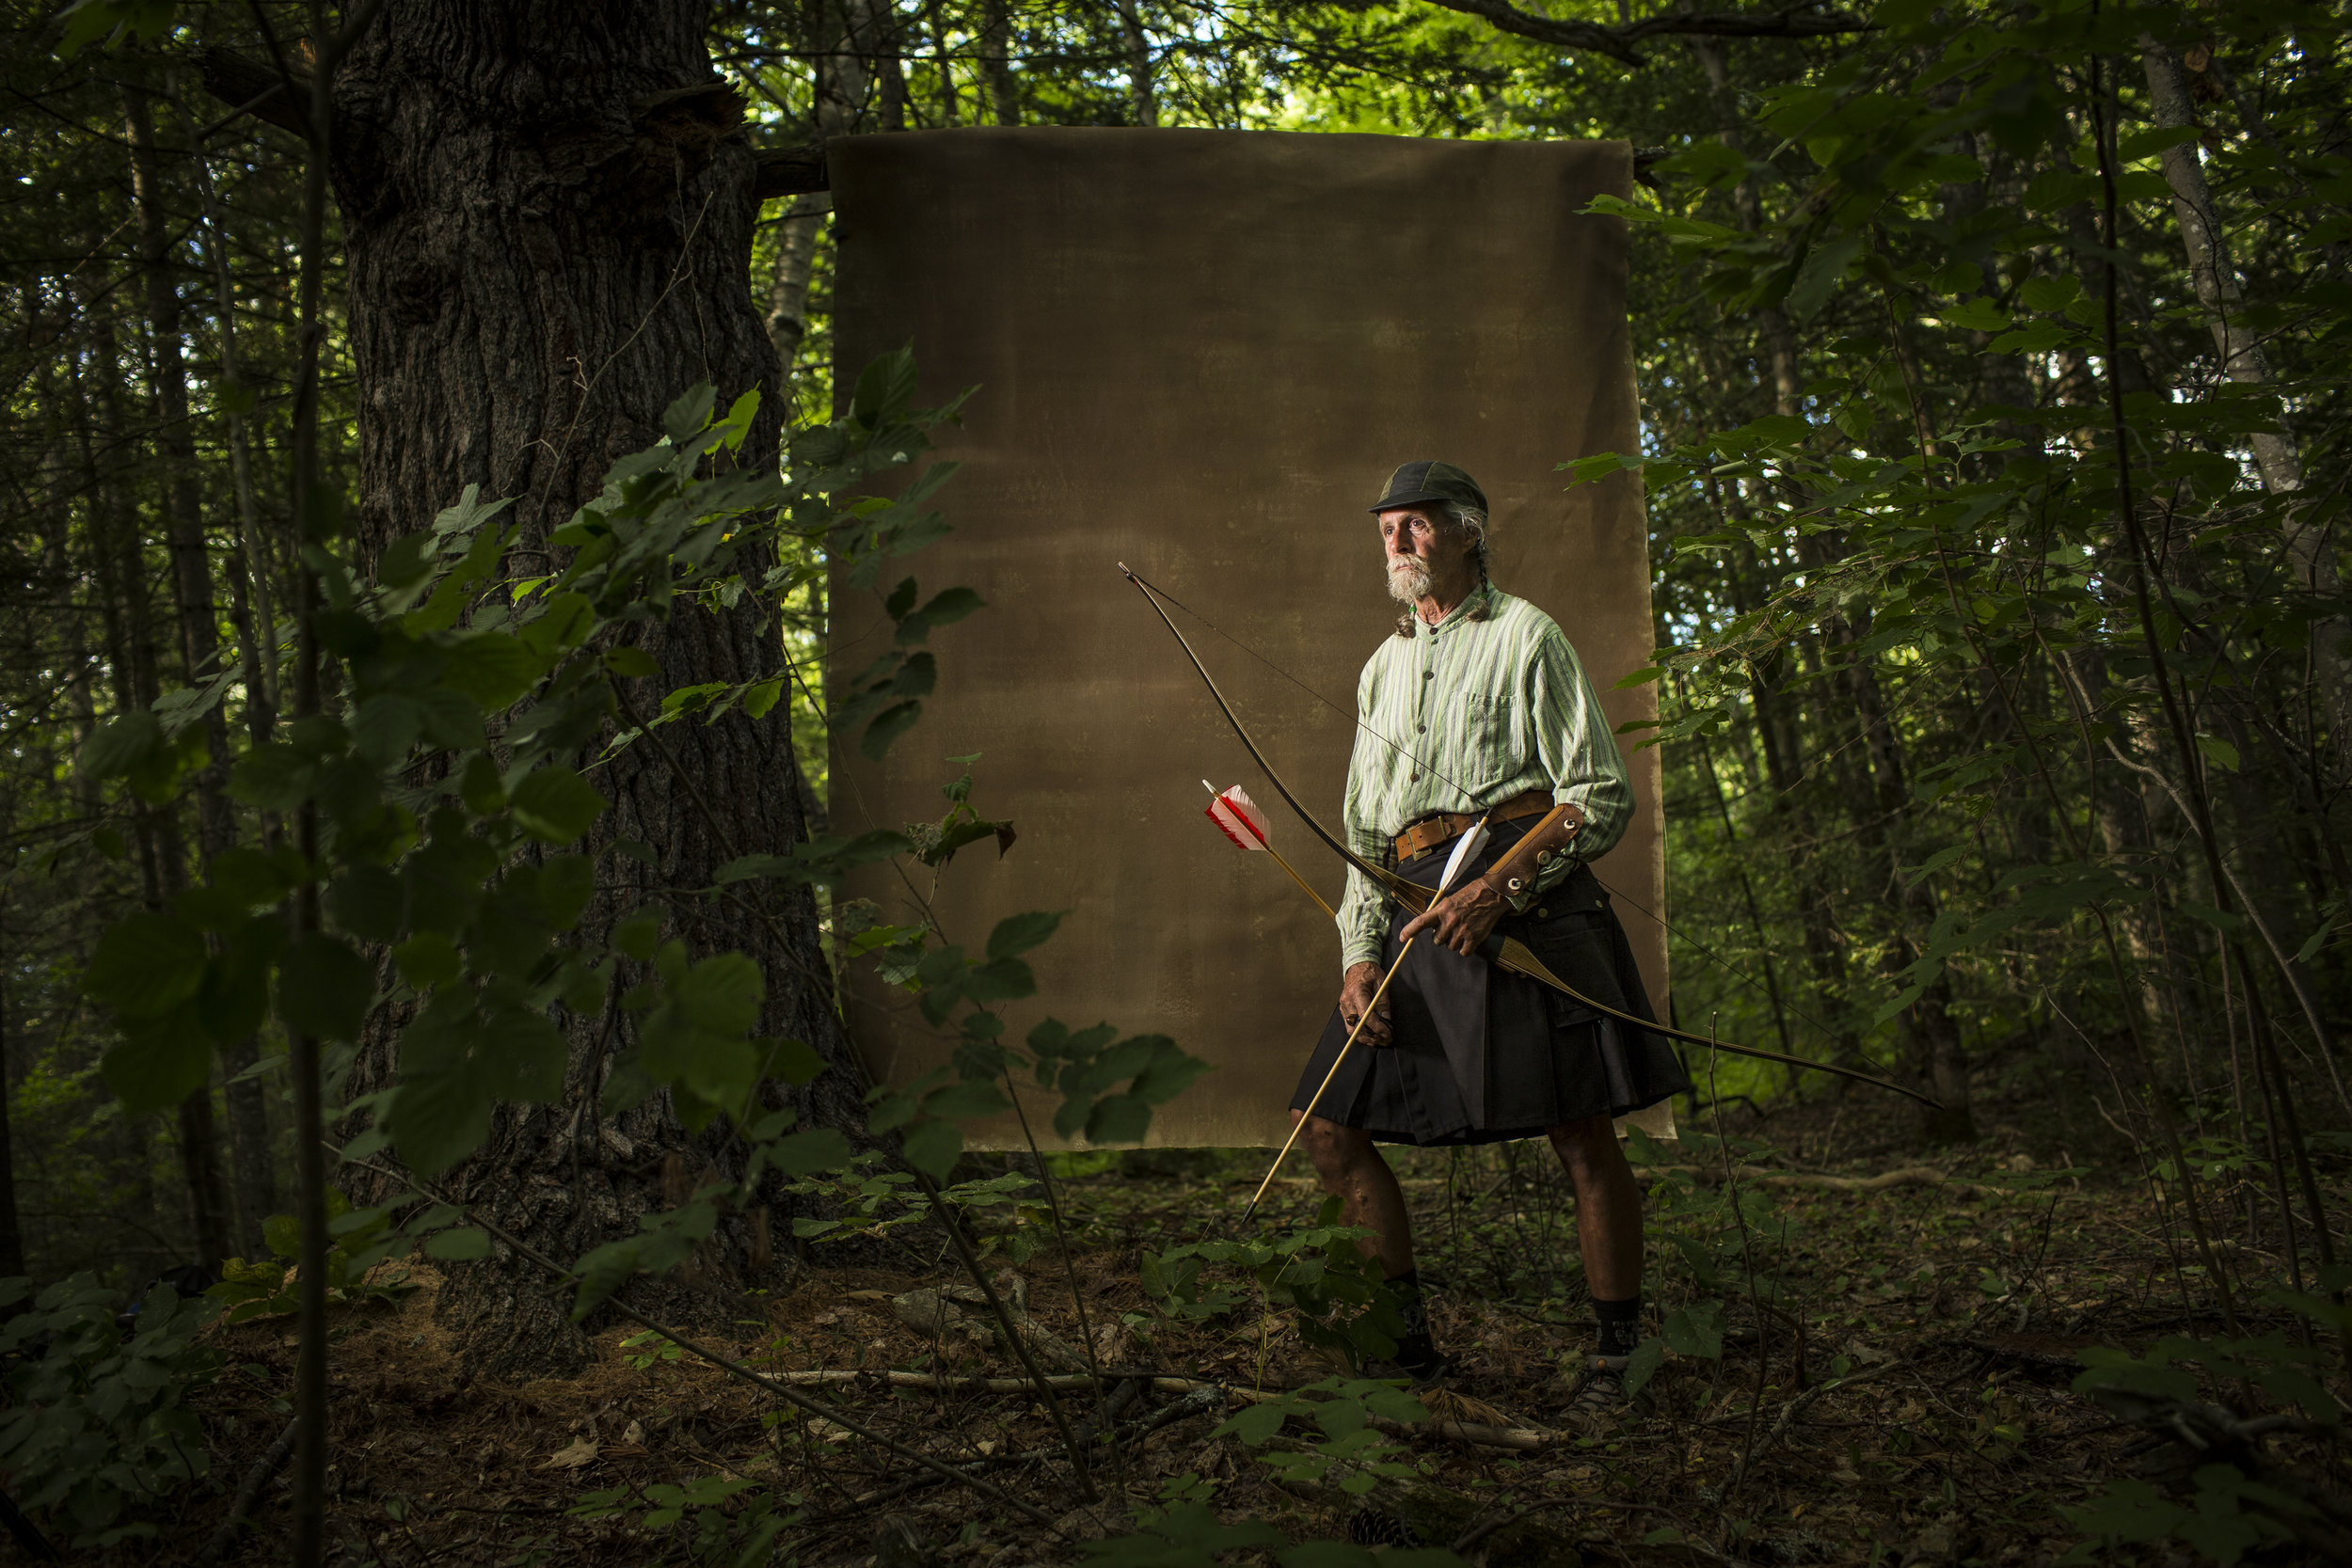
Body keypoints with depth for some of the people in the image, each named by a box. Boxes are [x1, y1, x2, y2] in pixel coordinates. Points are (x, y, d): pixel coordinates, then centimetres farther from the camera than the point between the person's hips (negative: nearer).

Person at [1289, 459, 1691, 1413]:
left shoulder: (1523, 635, 5)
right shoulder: (1383, 669, 23)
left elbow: (1603, 796, -2)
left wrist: (1501, 885, -15)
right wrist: (1359, 954, 7)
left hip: (1525, 895, -6)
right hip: (1418, 908, 6)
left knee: (1582, 1136, -5)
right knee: (1330, 1126, 0)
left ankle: (1615, 1356, 12)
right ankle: (1406, 1338, 12)